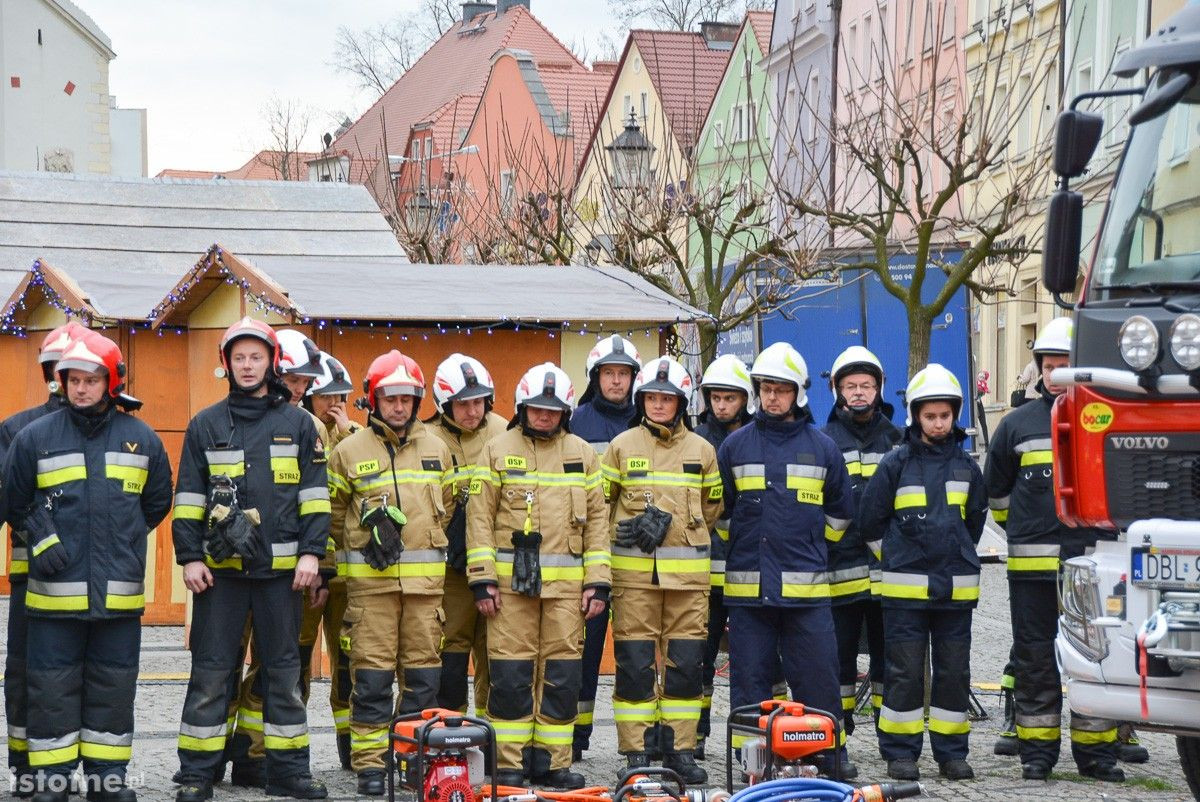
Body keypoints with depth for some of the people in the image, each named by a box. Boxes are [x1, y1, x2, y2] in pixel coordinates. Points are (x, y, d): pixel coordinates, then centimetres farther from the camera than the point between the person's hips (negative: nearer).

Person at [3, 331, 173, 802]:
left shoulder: (141, 439, 7)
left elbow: (157, 502, 19)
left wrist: (124, 542, 11)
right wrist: (42, 540, -2)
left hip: (120, 594, 2)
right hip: (55, 590, -1)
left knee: (113, 688, 8)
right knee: (53, 687, 2)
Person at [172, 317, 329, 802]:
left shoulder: (298, 424, 8)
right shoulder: (206, 425, 8)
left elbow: (314, 495, 6)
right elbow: (188, 498, 7)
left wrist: (311, 553, -3)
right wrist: (189, 557, -1)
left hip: (281, 567, 1)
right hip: (220, 566, 0)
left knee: (283, 670, 6)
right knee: (211, 671, 1)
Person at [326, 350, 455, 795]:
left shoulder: (436, 449, 12)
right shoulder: (349, 451, 3)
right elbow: (333, 514, 11)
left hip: (425, 577, 3)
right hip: (369, 578, -3)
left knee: (423, 674, 5)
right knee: (372, 674, -4)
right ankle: (370, 764, 2)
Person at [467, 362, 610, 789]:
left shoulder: (582, 453, 12)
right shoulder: (498, 450, 5)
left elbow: (597, 519, 11)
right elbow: (479, 516, 1)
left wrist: (598, 582, 3)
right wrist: (482, 579, -6)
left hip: (566, 582, 2)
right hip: (511, 578, -2)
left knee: (562, 672, 3)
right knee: (511, 673, -3)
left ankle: (553, 761, 11)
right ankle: (509, 763, 4)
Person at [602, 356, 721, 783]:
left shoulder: (702, 450, 10)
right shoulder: (621, 445, 5)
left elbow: (712, 508, 19)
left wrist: (679, 530, 7)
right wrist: (630, 528, -4)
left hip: (688, 571, 2)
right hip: (633, 571, -2)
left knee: (686, 662, 2)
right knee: (634, 663, -2)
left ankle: (680, 749, 10)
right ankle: (636, 753, 4)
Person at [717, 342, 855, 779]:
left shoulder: (823, 448, 8)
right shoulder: (735, 445, 7)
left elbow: (839, 511, 20)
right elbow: (717, 509, 16)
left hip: (807, 588, 0)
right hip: (747, 587, 0)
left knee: (818, 677, 1)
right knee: (749, 681, 4)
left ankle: (830, 751, 13)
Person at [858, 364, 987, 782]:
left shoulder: (966, 465, 9)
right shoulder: (896, 463, -1)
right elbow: (870, 519, 5)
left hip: (955, 587, 3)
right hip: (905, 589, -3)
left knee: (954, 670, 6)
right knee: (904, 671, 0)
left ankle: (951, 752, 15)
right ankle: (900, 752, 7)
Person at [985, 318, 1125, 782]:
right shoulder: (1018, 424, 5)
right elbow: (996, 490, 17)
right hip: (1032, 565, 0)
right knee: (1035, 659, 4)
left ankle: (1096, 753, 15)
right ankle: (1036, 753, 11)